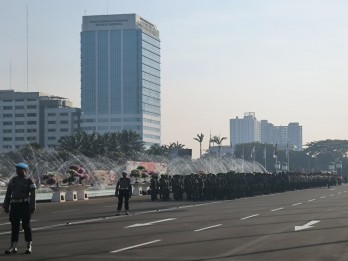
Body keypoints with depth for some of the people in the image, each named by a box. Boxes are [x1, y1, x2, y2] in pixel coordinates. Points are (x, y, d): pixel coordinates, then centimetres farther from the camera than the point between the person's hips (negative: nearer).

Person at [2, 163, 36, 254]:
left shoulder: (29, 181, -3)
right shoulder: (13, 180, 13)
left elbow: (32, 195, -7)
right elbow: (8, 194, 14)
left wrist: (32, 207, -13)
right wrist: (6, 206, 11)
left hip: (25, 205, -5)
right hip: (14, 205, 5)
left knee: (26, 225, 0)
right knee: (14, 226, 5)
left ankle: (29, 246, 7)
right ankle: (13, 247, 8)